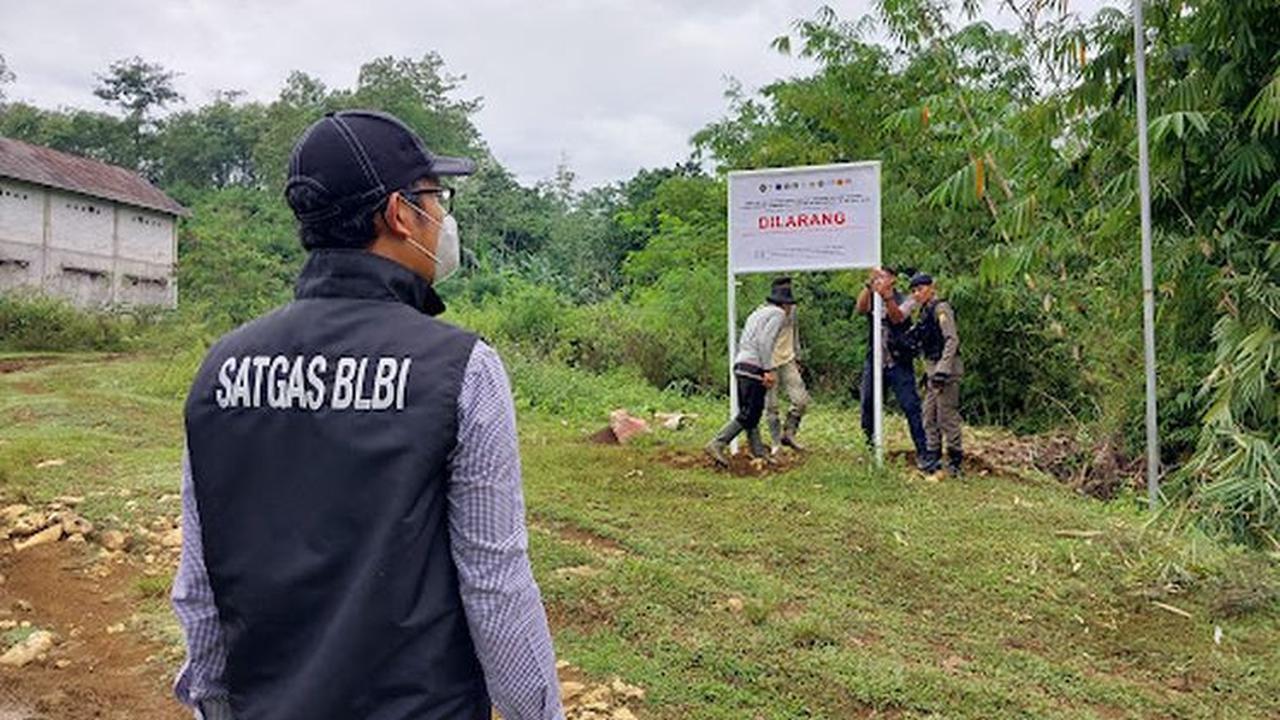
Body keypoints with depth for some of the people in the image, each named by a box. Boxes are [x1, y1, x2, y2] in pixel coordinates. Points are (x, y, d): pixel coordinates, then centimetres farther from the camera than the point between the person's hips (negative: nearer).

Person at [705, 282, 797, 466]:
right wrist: (768, 370, -16)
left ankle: (759, 453, 13)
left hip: (741, 364, 9)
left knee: (751, 413, 10)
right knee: (748, 415, -9)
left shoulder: (757, 312, 26)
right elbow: (765, 341, -15)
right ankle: (716, 444, -15)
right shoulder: (777, 313, 0)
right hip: (754, 367, -9)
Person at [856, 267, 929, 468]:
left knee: (911, 408, -6)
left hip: (898, 364, -4)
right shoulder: (872, 301, 9)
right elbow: (860, 308, -14)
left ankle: (922, 453, 0)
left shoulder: (905, 301, 1)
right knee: (868, 407, 8)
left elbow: (897, 317, -20)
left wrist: (886, 296, -35)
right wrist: (869, 284, -27)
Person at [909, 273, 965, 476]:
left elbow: (952, 340, -18)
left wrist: (943, 369, -24)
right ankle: (933, 457, 19)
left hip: (946, 369, -10)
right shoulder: (925, 312, 17)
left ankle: (955, 459, 4)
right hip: (932, 369, 10)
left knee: (947, 416, -5)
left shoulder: (941, 308, -11)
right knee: (929, 417, 12)